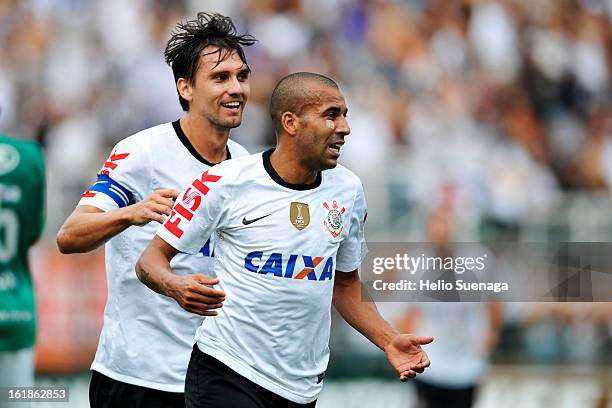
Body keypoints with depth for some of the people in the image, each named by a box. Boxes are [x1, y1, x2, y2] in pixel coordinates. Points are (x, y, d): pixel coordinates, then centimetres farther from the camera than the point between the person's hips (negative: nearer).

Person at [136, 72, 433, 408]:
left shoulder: (348, 189, 6)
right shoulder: (227, 182, -9)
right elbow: (151, 260, -6)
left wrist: (388, 341, 5)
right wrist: (178, 288, -27)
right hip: (226, 371, -5)